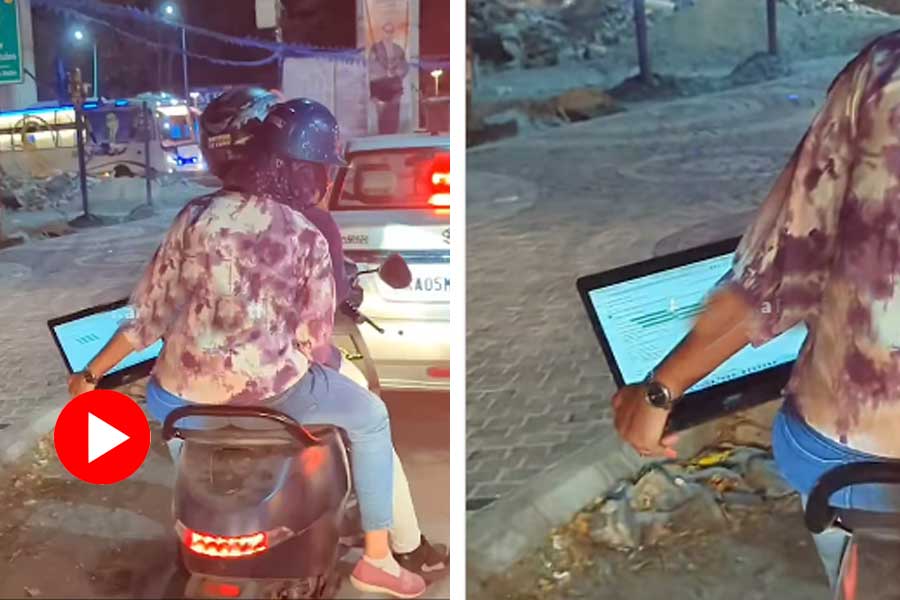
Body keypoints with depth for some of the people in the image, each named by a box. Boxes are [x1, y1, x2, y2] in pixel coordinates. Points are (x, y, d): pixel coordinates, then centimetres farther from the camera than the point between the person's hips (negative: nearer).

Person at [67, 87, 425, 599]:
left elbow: (150, 312, 2)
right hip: (269, 391, -2)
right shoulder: (308, 238, -5)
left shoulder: (195, 218, -1)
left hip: (188, 390, 3)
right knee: (371, 418, 21)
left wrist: (90, 375, 13)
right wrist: (307, 373, 21)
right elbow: (316, 342, -2)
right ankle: (377, 559, 21)